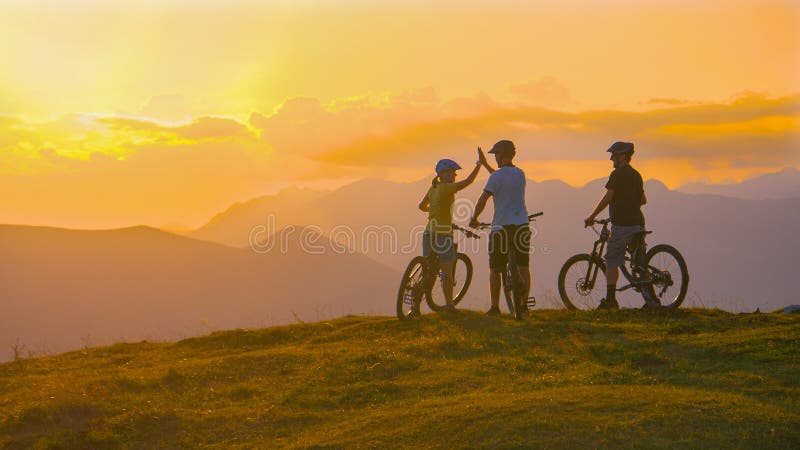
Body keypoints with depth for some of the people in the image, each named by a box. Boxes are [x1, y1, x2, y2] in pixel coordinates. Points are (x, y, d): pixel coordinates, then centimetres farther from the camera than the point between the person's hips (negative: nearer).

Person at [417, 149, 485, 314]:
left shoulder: (432, 189, 11)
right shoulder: (447, 188, -10)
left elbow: (422, 206, 25)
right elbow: (468, 181, -17)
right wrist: (479, 163, -10)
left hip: (428, 233, 7)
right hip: (443, 234, -7)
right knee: (447, 272, 1)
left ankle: (416, 306, 7)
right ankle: (449, 305, 2)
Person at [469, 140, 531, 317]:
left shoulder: (497, 176, -10)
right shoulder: (520, 174, 11)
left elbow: (483, 199, -13)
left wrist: (474, 218, 3)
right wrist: (486, 165, 41)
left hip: (502, 226, -5)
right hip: (522, 225, 5)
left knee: (495, 270, 4)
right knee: (523, 268, 6)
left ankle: (495, 307, 4)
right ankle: (524, 306, 6)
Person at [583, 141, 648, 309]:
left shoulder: (617, 174, -9)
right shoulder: (636, 175, 17)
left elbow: (607, 198, -14)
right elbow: (643, 200, 24)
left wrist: (591, 217, -8)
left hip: (622, 224, -8)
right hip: (638, 223, 8)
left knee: (612, 261, -2)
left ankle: (610, 299, -5)